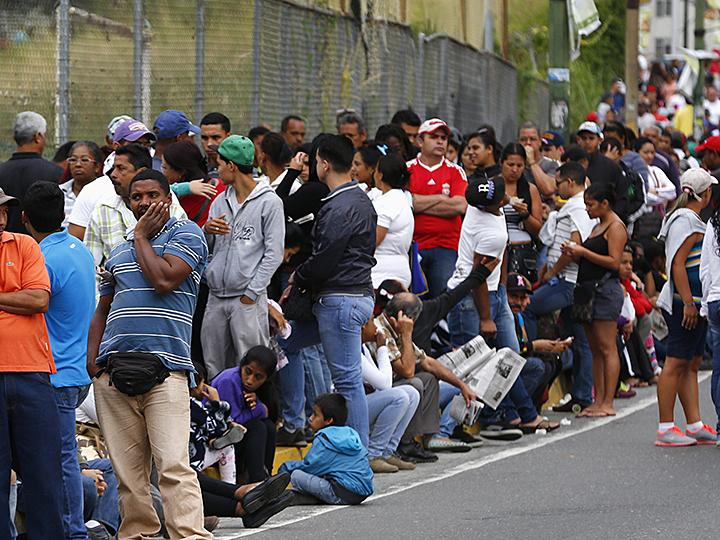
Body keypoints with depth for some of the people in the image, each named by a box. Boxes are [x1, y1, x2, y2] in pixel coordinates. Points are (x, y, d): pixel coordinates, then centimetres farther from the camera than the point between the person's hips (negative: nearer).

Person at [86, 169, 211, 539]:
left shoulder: (186, 234, 6)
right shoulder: (119, 251, 24)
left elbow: (164, 279, -11)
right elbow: (102, 310, 26)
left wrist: (141, 237, 3)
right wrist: (92, 356, 10)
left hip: (164, 368, -6)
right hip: (112, 370, 6)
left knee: (173, 464, -15)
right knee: (127, 470, 5)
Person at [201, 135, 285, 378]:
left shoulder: (269, 202, -3)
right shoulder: (221, 201, 16)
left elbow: (273, 254, -7)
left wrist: (251, 294, -11)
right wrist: (207, 230, -5)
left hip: (248, 299, -6)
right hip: (216, 297, 6)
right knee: (213, 369, 7)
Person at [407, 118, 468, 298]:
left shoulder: (455, 172, 9)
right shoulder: (407, 170, 7)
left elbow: (460, 206, -5)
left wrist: (420, 205, -4)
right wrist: (441, 198, -6)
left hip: (446, 248, 0)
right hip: (413, 246, 0)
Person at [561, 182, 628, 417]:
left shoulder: (615, 227, -6)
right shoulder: (597, 227, 22)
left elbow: (614, 262, -15)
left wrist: (584, 252, -14)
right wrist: (574, 254, 8)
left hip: (606, 288, -10)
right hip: (589, 289, 10)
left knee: (607, 348, -10)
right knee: (595, 349, 8)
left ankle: (608, 403, -12)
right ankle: (598, 401, 8)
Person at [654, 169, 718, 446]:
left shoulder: (690, 219, 18)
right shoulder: (687, 220, -13)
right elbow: (677, 264, -19)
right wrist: (688, 302, -23)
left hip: (695, 302, 10)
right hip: (685, 301, -10)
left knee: (692, 363, 10)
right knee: (677, 362, -9)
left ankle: (695, 425, 12)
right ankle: (665, 429, -8)